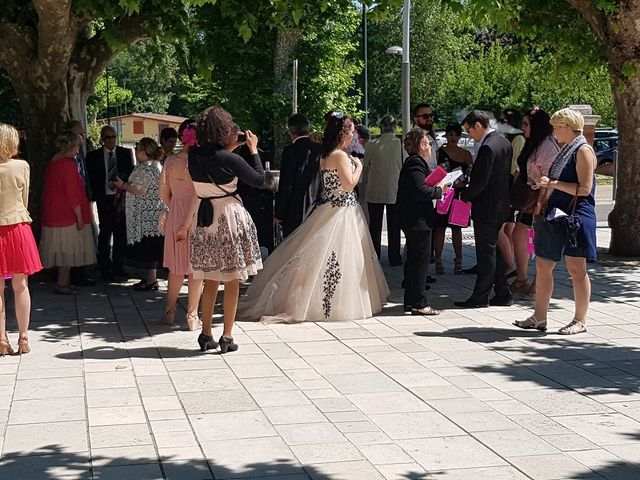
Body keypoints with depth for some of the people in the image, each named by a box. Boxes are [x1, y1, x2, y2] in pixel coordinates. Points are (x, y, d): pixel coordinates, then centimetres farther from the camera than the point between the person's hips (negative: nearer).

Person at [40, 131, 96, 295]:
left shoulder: (52, 163, 10)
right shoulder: (68, 164, -16)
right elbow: (72, 194, -18)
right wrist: (80, 217, -14)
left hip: (54, 213, 9)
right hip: (67, 214, -9)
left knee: (63, 249, 13)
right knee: (68, 249, -2)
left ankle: (64, 282, 18)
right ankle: (62, 284, 1)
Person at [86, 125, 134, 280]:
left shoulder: (126, 153, 9)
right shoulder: (93, 156, 5)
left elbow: (132, 174, 9)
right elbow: (92, 179, 3)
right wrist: (97, 197, -8)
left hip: (122, 198, 2)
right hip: (104, 199, -2)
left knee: (121, 234, 5)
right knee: (105, 234, 0)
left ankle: (118, 269, 14)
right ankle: (106, 269, 7)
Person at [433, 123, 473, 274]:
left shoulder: (466, 154, 10)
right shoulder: (439, 153, 0)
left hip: (459, 194, 3)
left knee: (456, 228, 8)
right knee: (440, 227, -1)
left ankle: (458, 261, 13)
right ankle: (438, 260, 5)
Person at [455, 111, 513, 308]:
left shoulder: (487, 147, -21)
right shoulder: (504, 142, 9)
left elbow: (480, 182, -23)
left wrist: (464, 195, -9)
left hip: (486, 208, -10)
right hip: (501, 206, 10)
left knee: (486, 253, -3)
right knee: (495, 251, 15)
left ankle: (480, 297, 5)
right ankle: (502, 294, 19)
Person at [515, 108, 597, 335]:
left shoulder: (583, 150, -11)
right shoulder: (565, 150, 17)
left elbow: (584, 189, -18)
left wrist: (553, 183, -18)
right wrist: (545, 185, 11)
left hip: (576, 216, -9)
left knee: (576, 269, -2)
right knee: (542, 265, 8)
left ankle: (580, 320, 7)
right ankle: (539, 318, 14)